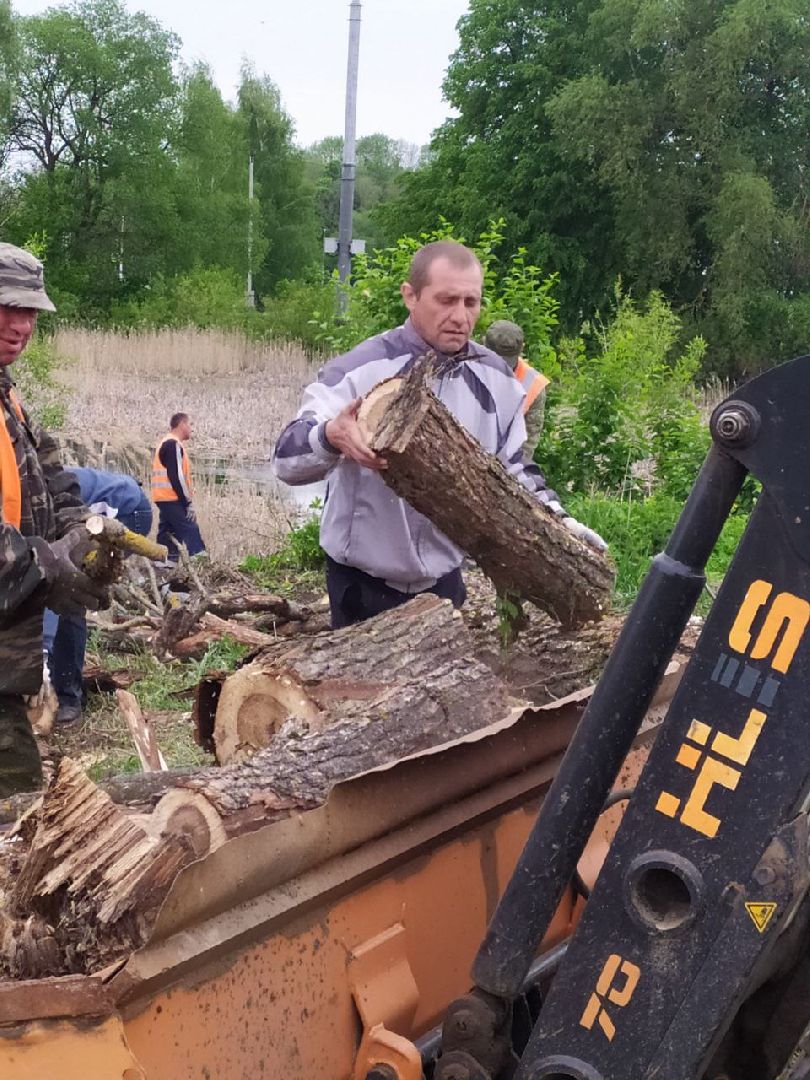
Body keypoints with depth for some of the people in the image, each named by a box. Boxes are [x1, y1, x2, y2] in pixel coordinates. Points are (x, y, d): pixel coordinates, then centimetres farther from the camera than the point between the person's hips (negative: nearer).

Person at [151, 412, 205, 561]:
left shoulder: (166, 443, 21)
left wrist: (185, 501, 18)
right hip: (172, 499, -10)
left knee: (167, 533, 9)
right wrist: (188, 503, -17)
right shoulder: (174, 444, -12)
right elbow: (176, 476, -19)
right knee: (191, 531, -12)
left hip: (164, 498, 10)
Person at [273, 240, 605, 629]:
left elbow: (512, 466, 14)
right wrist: (331, 436, -42)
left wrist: (556, 518, -1)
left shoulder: (496, 379, -1)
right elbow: (287, 459, -21)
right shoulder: (360, 370, -16)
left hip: (444, 580, 5)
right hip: (363, 585, -5)